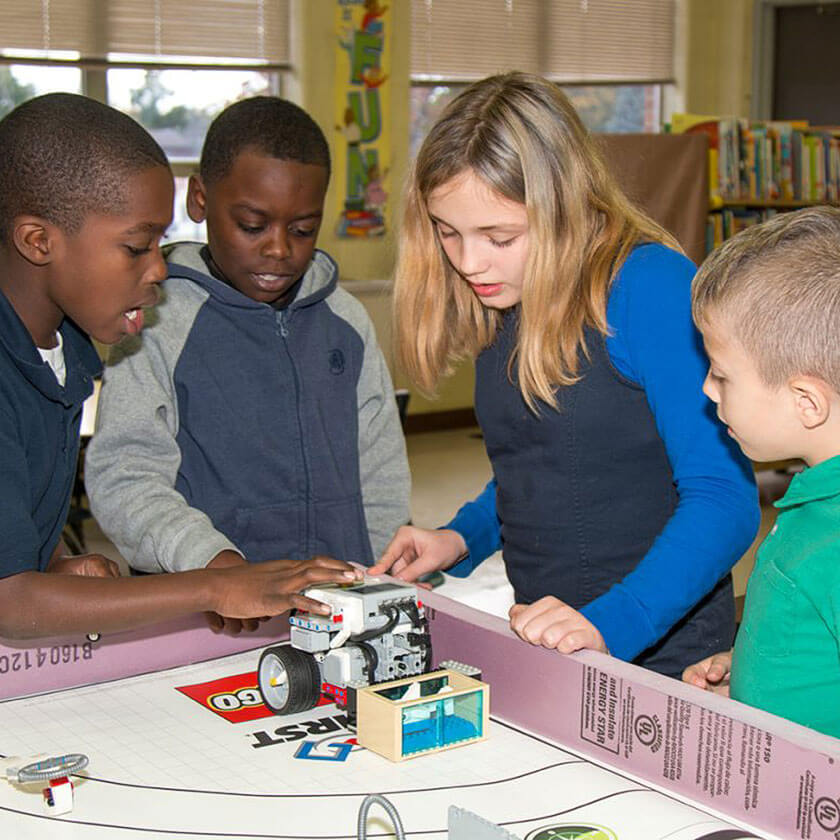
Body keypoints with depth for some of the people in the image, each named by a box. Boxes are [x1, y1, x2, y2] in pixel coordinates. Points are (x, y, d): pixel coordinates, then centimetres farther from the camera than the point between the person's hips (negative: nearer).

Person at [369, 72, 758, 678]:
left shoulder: (648, 285, -13)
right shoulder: (499, 307, 9)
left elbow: (726, 498, -16)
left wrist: (608, 626, -25)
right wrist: (462, 539, 7)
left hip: (658, 658, -6)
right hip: (538, 652, 6)